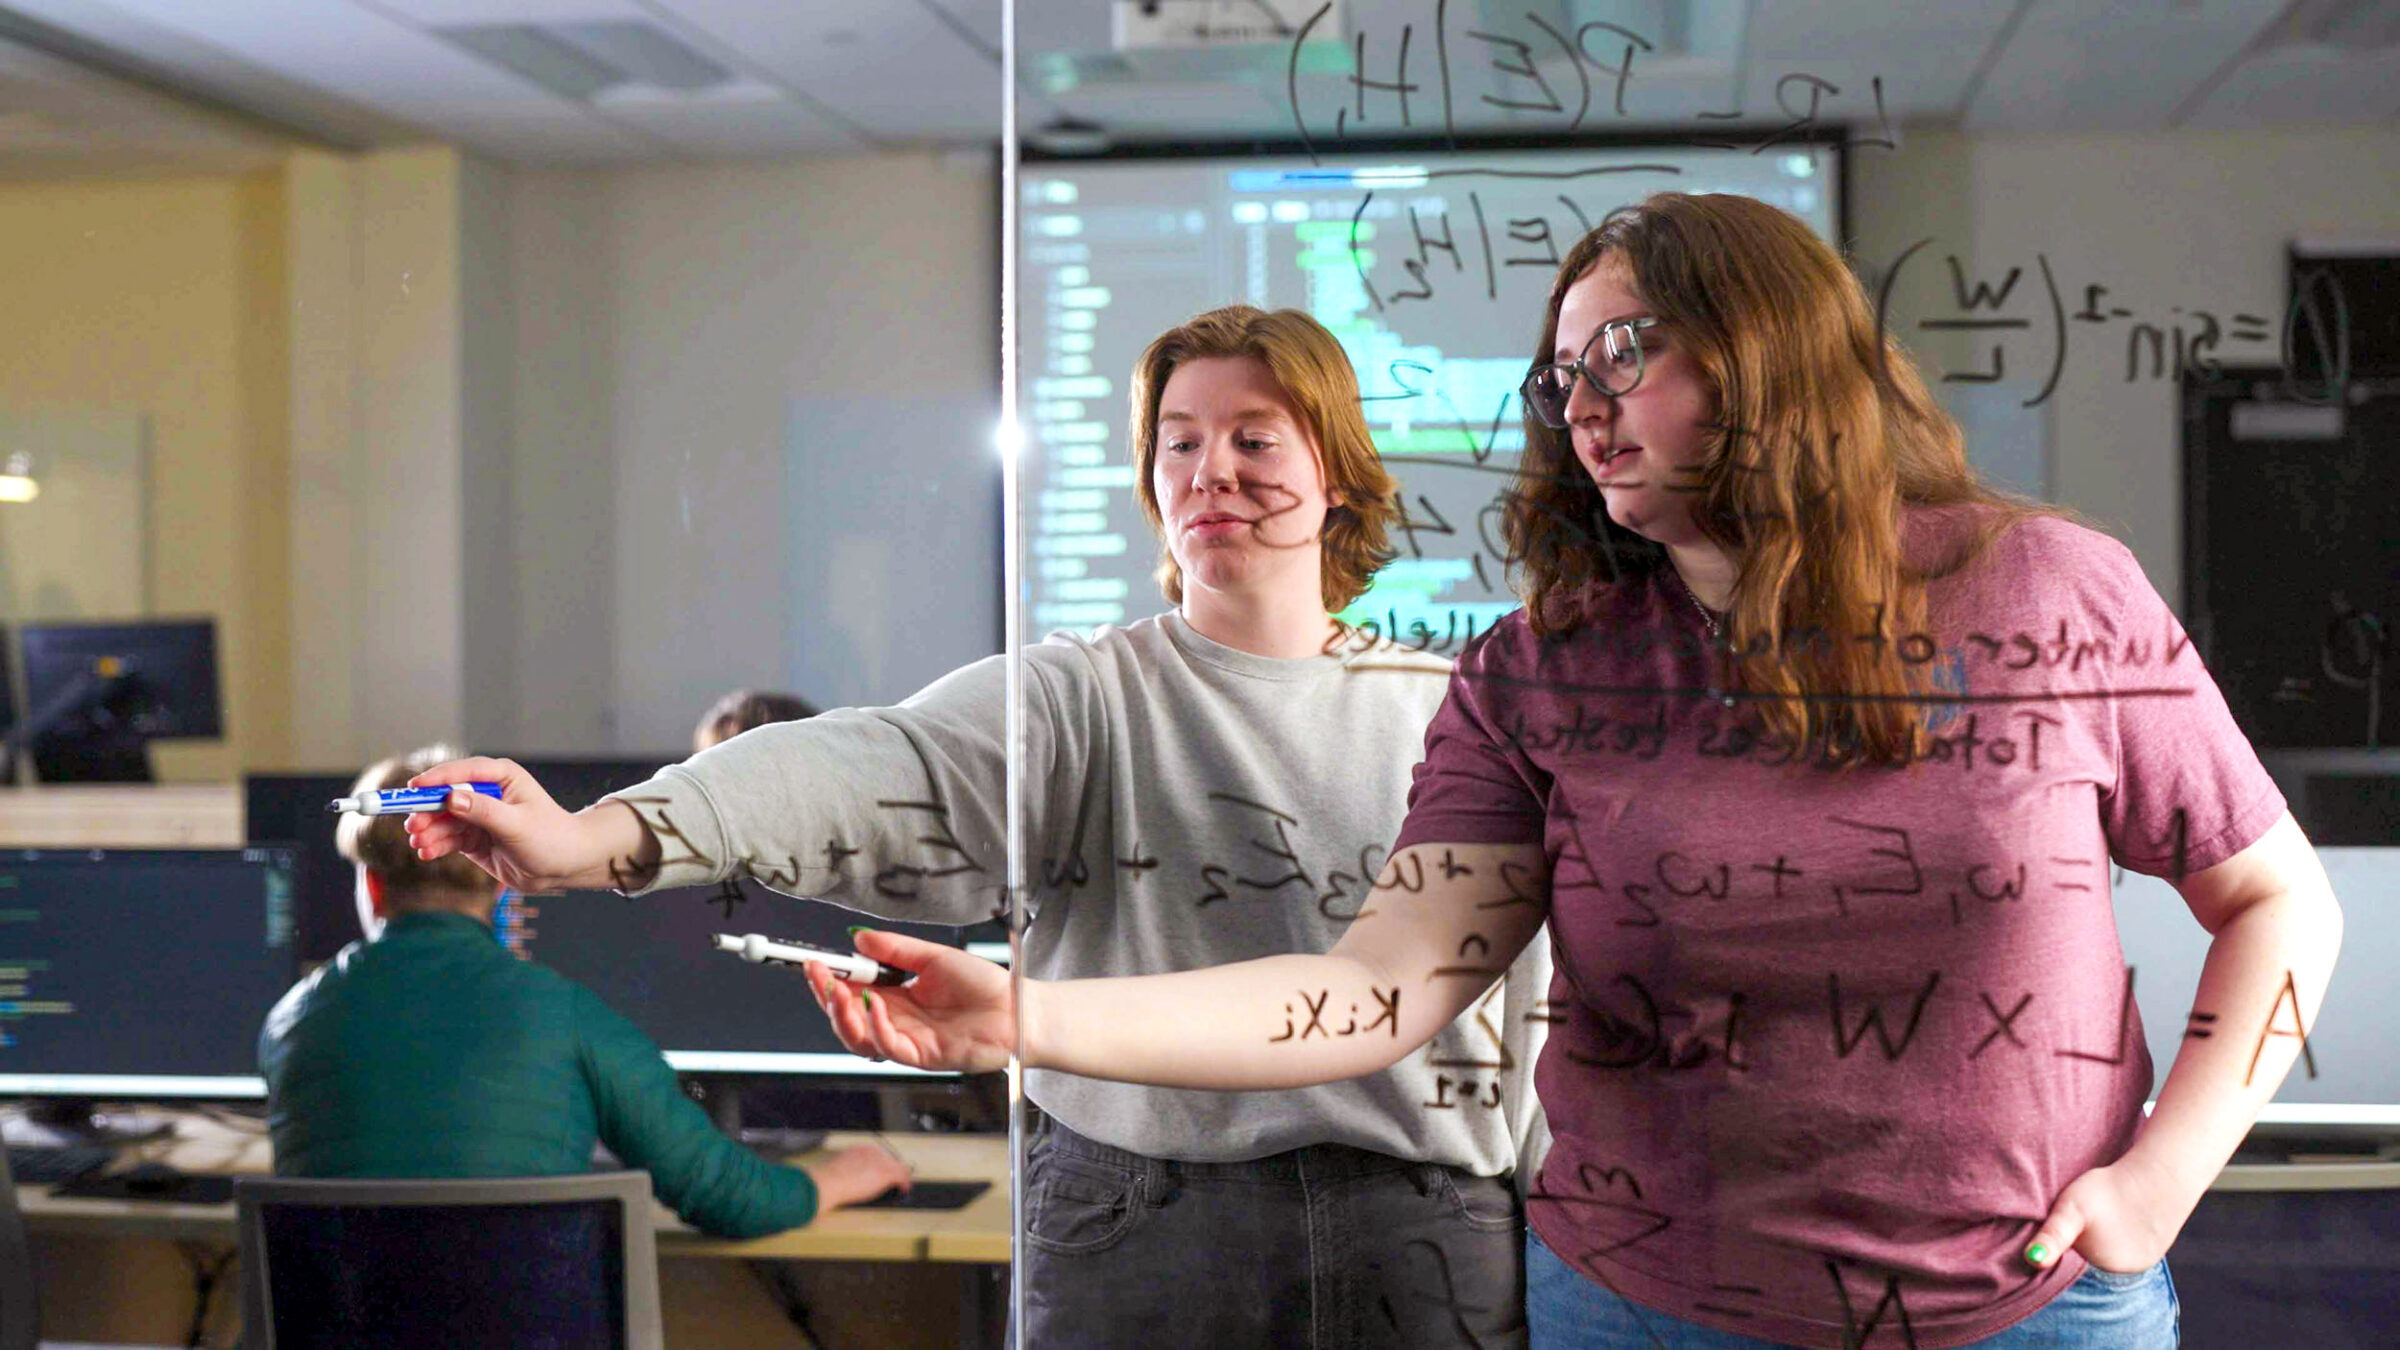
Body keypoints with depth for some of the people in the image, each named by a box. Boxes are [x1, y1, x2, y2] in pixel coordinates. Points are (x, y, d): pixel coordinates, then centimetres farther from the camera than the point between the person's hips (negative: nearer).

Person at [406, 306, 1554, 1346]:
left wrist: (1555, 1244, 5)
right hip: (1137, 1225, -2)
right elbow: (874, 766, -21)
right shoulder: (1080, 697, -3)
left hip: (1427, 1230, 2)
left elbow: (1527, 997, 10)